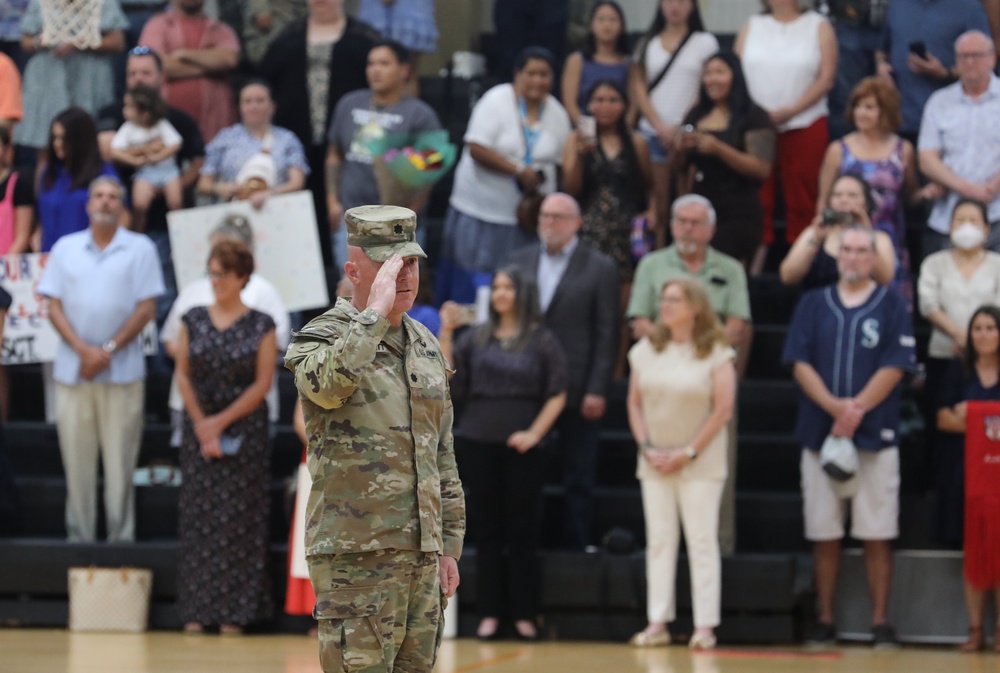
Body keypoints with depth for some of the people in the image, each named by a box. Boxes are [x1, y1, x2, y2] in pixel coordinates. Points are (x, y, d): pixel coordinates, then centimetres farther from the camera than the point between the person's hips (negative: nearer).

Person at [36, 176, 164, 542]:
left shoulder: (140, 249, 5)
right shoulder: (66, 248, 11)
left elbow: (146, 309, -1)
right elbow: (54, 306, 6)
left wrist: (108, 351, -9)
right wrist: (83, 350, -9)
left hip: (123, 371, -2)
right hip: (72, 370, 2)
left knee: (120, 462, -2)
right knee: (77, 460, 2)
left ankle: (121, 539, 2)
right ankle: (78, 538, 8)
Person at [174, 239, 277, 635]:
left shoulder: (261, 326, -2)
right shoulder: (193, 321, 7)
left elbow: (262, 383, -6)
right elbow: (183, 374, 4)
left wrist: (221, 422, -11)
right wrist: (202, 425, -7)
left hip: (244, 432, -2)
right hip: (198, 430, 3)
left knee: (239, 520, -2)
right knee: (197, 517, 1)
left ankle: (234, 613, 1)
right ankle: (196, 612, 4)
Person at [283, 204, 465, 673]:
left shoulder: (427, 347, 16)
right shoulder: (320, 340, -5)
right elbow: (330, 383, -31)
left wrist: (449, 544, 17)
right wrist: (377, 308, -24)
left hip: (421, 556, 7)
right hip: (355, 558, -7)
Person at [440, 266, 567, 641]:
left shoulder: (543, 342, 2)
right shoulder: (476, 338, 8)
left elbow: (557, 396, 1)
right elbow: (451, 383, 0)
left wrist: (534, 433, -9)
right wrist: (445, 335, -7)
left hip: (522, 447, -2)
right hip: (478, 444, 2)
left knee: (523, 532, 2)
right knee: (486, 531, 5)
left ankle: (524, 614, 7)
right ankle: (489, 613, 8)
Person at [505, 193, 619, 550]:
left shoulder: (600, 267, -1)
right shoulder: (519, 262, 11)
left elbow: (607, 333, -4)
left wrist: (597, 390, -10)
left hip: (576, 392, -3)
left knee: (579, 477, 3)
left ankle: (576, 545, 9)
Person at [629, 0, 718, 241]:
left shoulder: (704, 42, 5)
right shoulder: (648, 44, 14)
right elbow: (638, 88, 8)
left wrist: (680, 127, -7)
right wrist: (660, 126, -5)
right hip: (652, 133, 2)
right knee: (659, 208, -3)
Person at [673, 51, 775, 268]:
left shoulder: (753, 117, 0)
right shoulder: (695, 116, 16)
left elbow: (762, 169, -11)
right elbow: (677, 169, 23)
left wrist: (718, 150, -19)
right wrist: (680, 150, 0)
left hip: (738, 216, -5)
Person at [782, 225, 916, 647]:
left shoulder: (891, 306, 5)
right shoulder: (813, 304, 11)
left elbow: (894, 366, -4)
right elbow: (800, 363, 2)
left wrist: (857, 410, -14)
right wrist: (835, 406, -12)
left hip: (876, 437, -2)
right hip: (820, 434, 2)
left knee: (877, 535, -3)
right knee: (824, 534, 4)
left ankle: (880, 622, 1)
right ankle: (824, 620, 9)